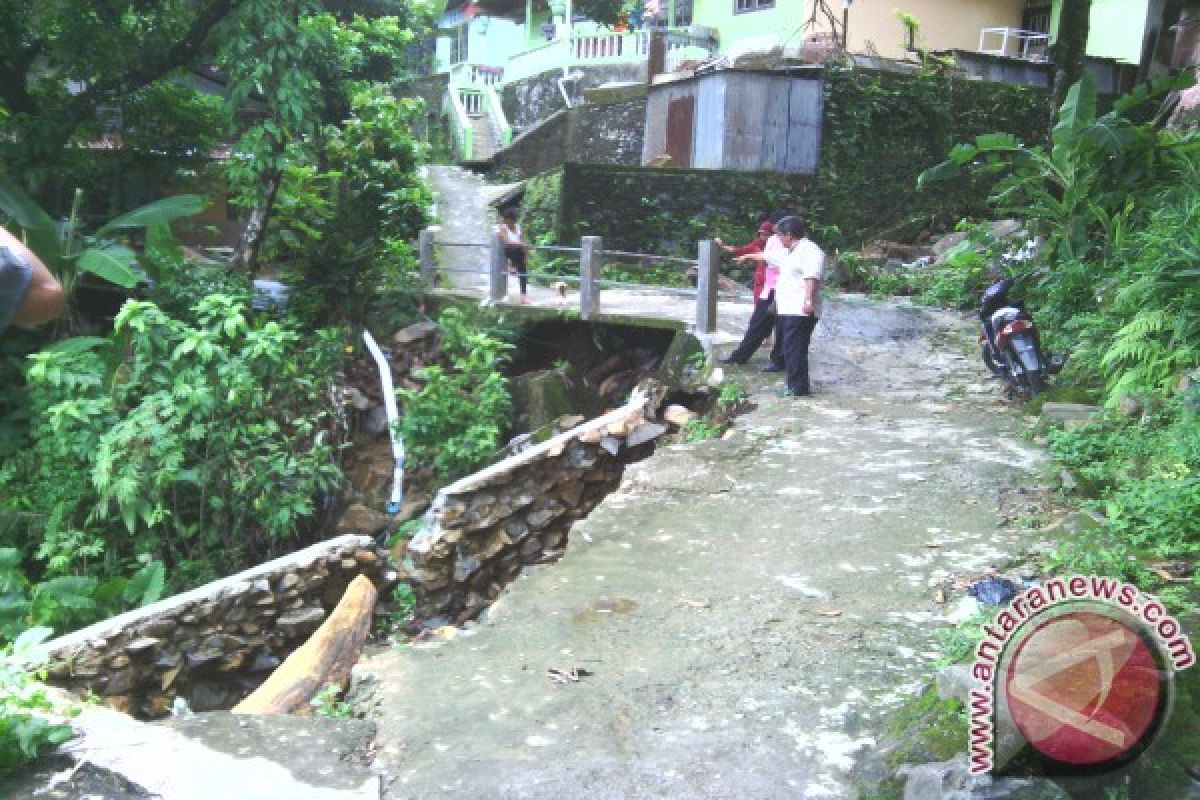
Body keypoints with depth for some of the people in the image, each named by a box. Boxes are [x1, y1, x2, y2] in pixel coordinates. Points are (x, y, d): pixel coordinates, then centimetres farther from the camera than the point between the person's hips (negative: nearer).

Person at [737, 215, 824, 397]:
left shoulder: (810, 251, -11)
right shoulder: (787, 252, 21)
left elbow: (812, 277, -23)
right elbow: (768, 256, 38)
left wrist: (809, 300, -32)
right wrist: (748, 256, 50)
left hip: (800, 310, -10)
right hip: (788, 309, 10)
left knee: (794, 349, -10)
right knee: (791, 349, 10)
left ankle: (798, 387, -6)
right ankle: (797, 385, 16)